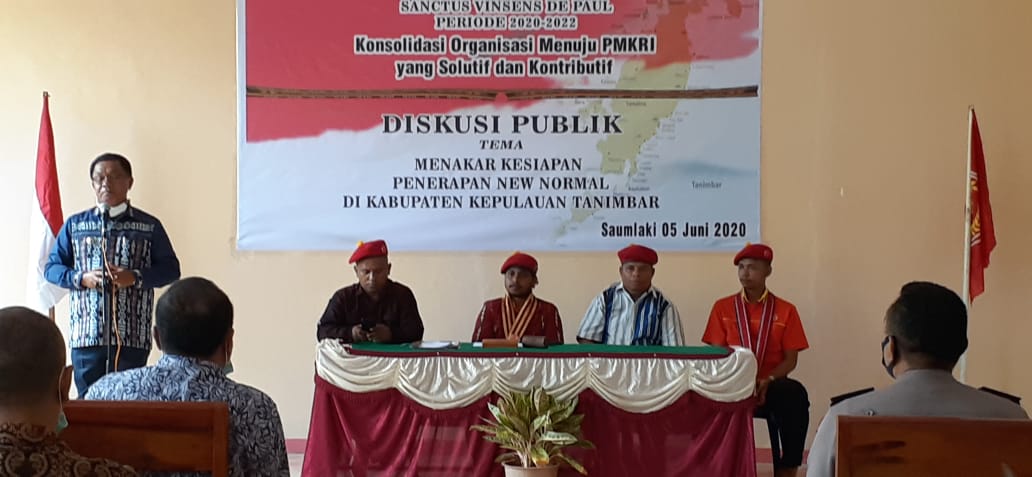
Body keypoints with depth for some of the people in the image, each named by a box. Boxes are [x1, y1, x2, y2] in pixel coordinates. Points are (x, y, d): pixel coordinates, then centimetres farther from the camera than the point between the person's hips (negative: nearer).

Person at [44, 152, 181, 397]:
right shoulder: (74, 225, 11)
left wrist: (136, 277, -12)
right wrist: (80, 278, -8)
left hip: (132, 336, -1)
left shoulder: (149, 226, 7)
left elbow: (170, 269, 5)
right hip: (86, 333, 2)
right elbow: (51, 268, 12)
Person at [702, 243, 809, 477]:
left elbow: (791, 359, 3)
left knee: (796, 395, -35)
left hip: (771, 387, 0)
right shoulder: (722, 307, 9)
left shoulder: (786, 310, 7)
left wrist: (767, 381, -16)